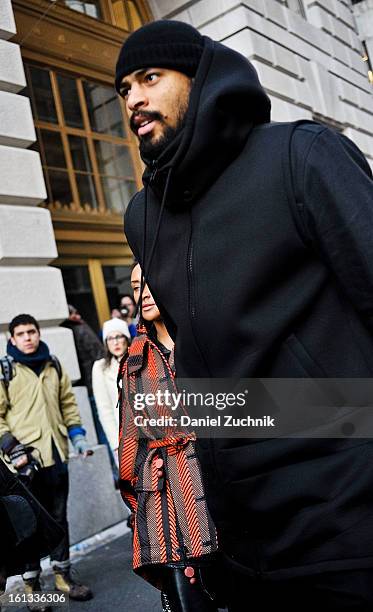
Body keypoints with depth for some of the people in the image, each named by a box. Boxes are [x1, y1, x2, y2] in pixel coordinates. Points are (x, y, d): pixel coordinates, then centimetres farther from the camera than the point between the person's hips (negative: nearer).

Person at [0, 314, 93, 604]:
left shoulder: (53, 365, 10)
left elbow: (68, 402, 17)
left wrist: (77, 435, 9)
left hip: (56, 453, 4)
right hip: (26, 457, -4)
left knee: (59, 517, 15)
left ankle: (62, 574, 29)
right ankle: (32, 584, 20)